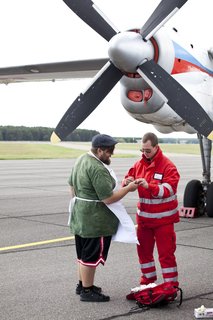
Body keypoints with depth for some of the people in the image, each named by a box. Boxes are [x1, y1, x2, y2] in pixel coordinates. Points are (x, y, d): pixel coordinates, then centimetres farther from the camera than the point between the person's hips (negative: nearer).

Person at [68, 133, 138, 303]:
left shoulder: (81, 159, 8)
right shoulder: (98, 169, -24)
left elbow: (72, 185, 18)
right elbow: (108, 198, -23)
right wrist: (128, 188, -13)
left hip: (80, 215, 10)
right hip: (95, 220, -10)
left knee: (83, 253, 21)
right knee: (92, 256, 1)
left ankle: (82, 284, 34)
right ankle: (87, 291, 10)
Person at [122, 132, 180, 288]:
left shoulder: (168, 166, -13)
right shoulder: (139, 164, 4)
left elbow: (168, 190, -23)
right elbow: (127, 180, 7)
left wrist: (149, 186, -37)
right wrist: (127, 182, -18)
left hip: (163, 218, -6)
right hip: (144, 216, 6)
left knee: (166, 253, -2)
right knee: (143, 250, 15)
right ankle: (148, 280, 32)